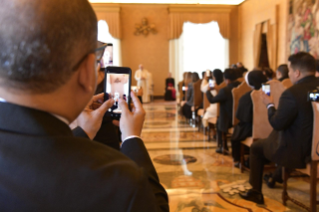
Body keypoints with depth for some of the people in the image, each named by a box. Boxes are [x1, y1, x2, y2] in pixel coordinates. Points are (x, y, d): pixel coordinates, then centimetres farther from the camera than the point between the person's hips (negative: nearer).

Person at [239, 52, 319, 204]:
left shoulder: (292, 93, -27)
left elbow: (277, 124, -20)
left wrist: (270, 105, -4)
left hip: (297, 152, -8)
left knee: (256, 148, 14)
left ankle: (256, 192, 24)